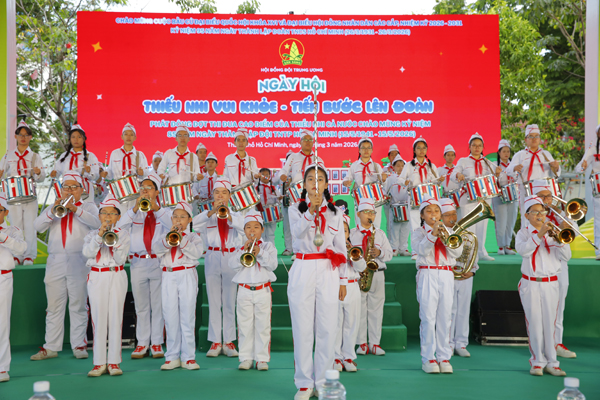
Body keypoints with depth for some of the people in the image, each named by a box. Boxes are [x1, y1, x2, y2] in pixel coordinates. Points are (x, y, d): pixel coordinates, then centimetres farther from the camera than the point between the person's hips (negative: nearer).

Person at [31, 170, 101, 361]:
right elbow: (37, 226, 3)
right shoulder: (52, 207, 19)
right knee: (54, 306, 4)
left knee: (78, 305, -2)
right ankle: (51, 347, 8)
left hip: (79, 262, -3)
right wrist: (53, 212, -13)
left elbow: (96, 222, -11)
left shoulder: (88, 207, 11)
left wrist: (75, 209, -21)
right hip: (55, 263, 3)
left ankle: (79, 345, 4)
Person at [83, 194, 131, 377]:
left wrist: (114, 242, -17)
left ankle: (114, 362, 4)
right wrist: (100, 235, -19)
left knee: (115, 318, -2)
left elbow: (120, 260, -5)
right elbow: (87, 252, -12)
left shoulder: (123, 235, 7)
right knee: (98, 319, -1)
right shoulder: (92, 234, 10)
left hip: (117, 277, -1)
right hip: (97, 278, 1)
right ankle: (99, 362, 5)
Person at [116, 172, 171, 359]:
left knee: (158, 305, 0)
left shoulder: (164, 211, 9)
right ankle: (142, 343, 11)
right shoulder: (134, 212, 13)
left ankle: (157, 343, 6)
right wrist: (135, 209, -16)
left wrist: (156, 207, -23)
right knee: (141, 306, 5)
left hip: (159, 263, -1)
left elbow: (172, 223, -13)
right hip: (138, 263, 2)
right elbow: (121, 226, -5)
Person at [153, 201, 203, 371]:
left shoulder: (193, 237, 10)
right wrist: (168, 239, -19)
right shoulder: (164, 233, 15)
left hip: (187, 276, -1)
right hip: (168, 276, 2)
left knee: (187, 316, -3)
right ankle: (172, 357, 8)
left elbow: (196, 253, -10)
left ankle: (188, 357, 1)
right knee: (170, 317, 1)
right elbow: (156, 249, -3)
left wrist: (181, 239, -19)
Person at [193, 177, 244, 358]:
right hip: (212, 259, 0)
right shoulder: (207, 215, 9)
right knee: (214, 302, 1)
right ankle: (215, 342, 6)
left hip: (231, 259, 0)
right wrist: (212, 211, -26)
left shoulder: (236, 215, 10)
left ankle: (228, 341, 7)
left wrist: (228, 215, -28)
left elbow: (243, 228, -12)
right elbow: (195, 223, -13)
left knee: (230, 302, 1)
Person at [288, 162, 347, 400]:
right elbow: (297, 231, -16)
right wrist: (311, 210, -32)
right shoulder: (296, 209, 6)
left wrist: (342, 280, 8)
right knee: (302, 329, 0)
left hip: (327, 272, 1)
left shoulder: (335, 213, 11)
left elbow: (341, 248, 12)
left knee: (327, 329, 1)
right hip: (302, 271, -1)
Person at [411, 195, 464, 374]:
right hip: (427, 275, -3)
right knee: (428, 317, -4)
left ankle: (444, 357, 10)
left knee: (445, 317, 3)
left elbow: (457, 252, 0)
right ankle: (428, 358, 3)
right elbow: (421, 249, -13)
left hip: (446, 276, 3)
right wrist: (433, 234, -25)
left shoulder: (448, 231, 14)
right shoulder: (418, 232, 6)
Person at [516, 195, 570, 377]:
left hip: (551, 284, 2)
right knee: (534, 323, 0)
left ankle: (551, 363, 10)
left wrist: (558, 240, -15)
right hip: (530, 284, -2)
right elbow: (523, 250, -17)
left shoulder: (552, 232, 9)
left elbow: (566, 256, 0)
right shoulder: (523, 233, 4)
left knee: (550, 323, 3)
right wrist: (539, 235, -24)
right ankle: (537, 362, 10)